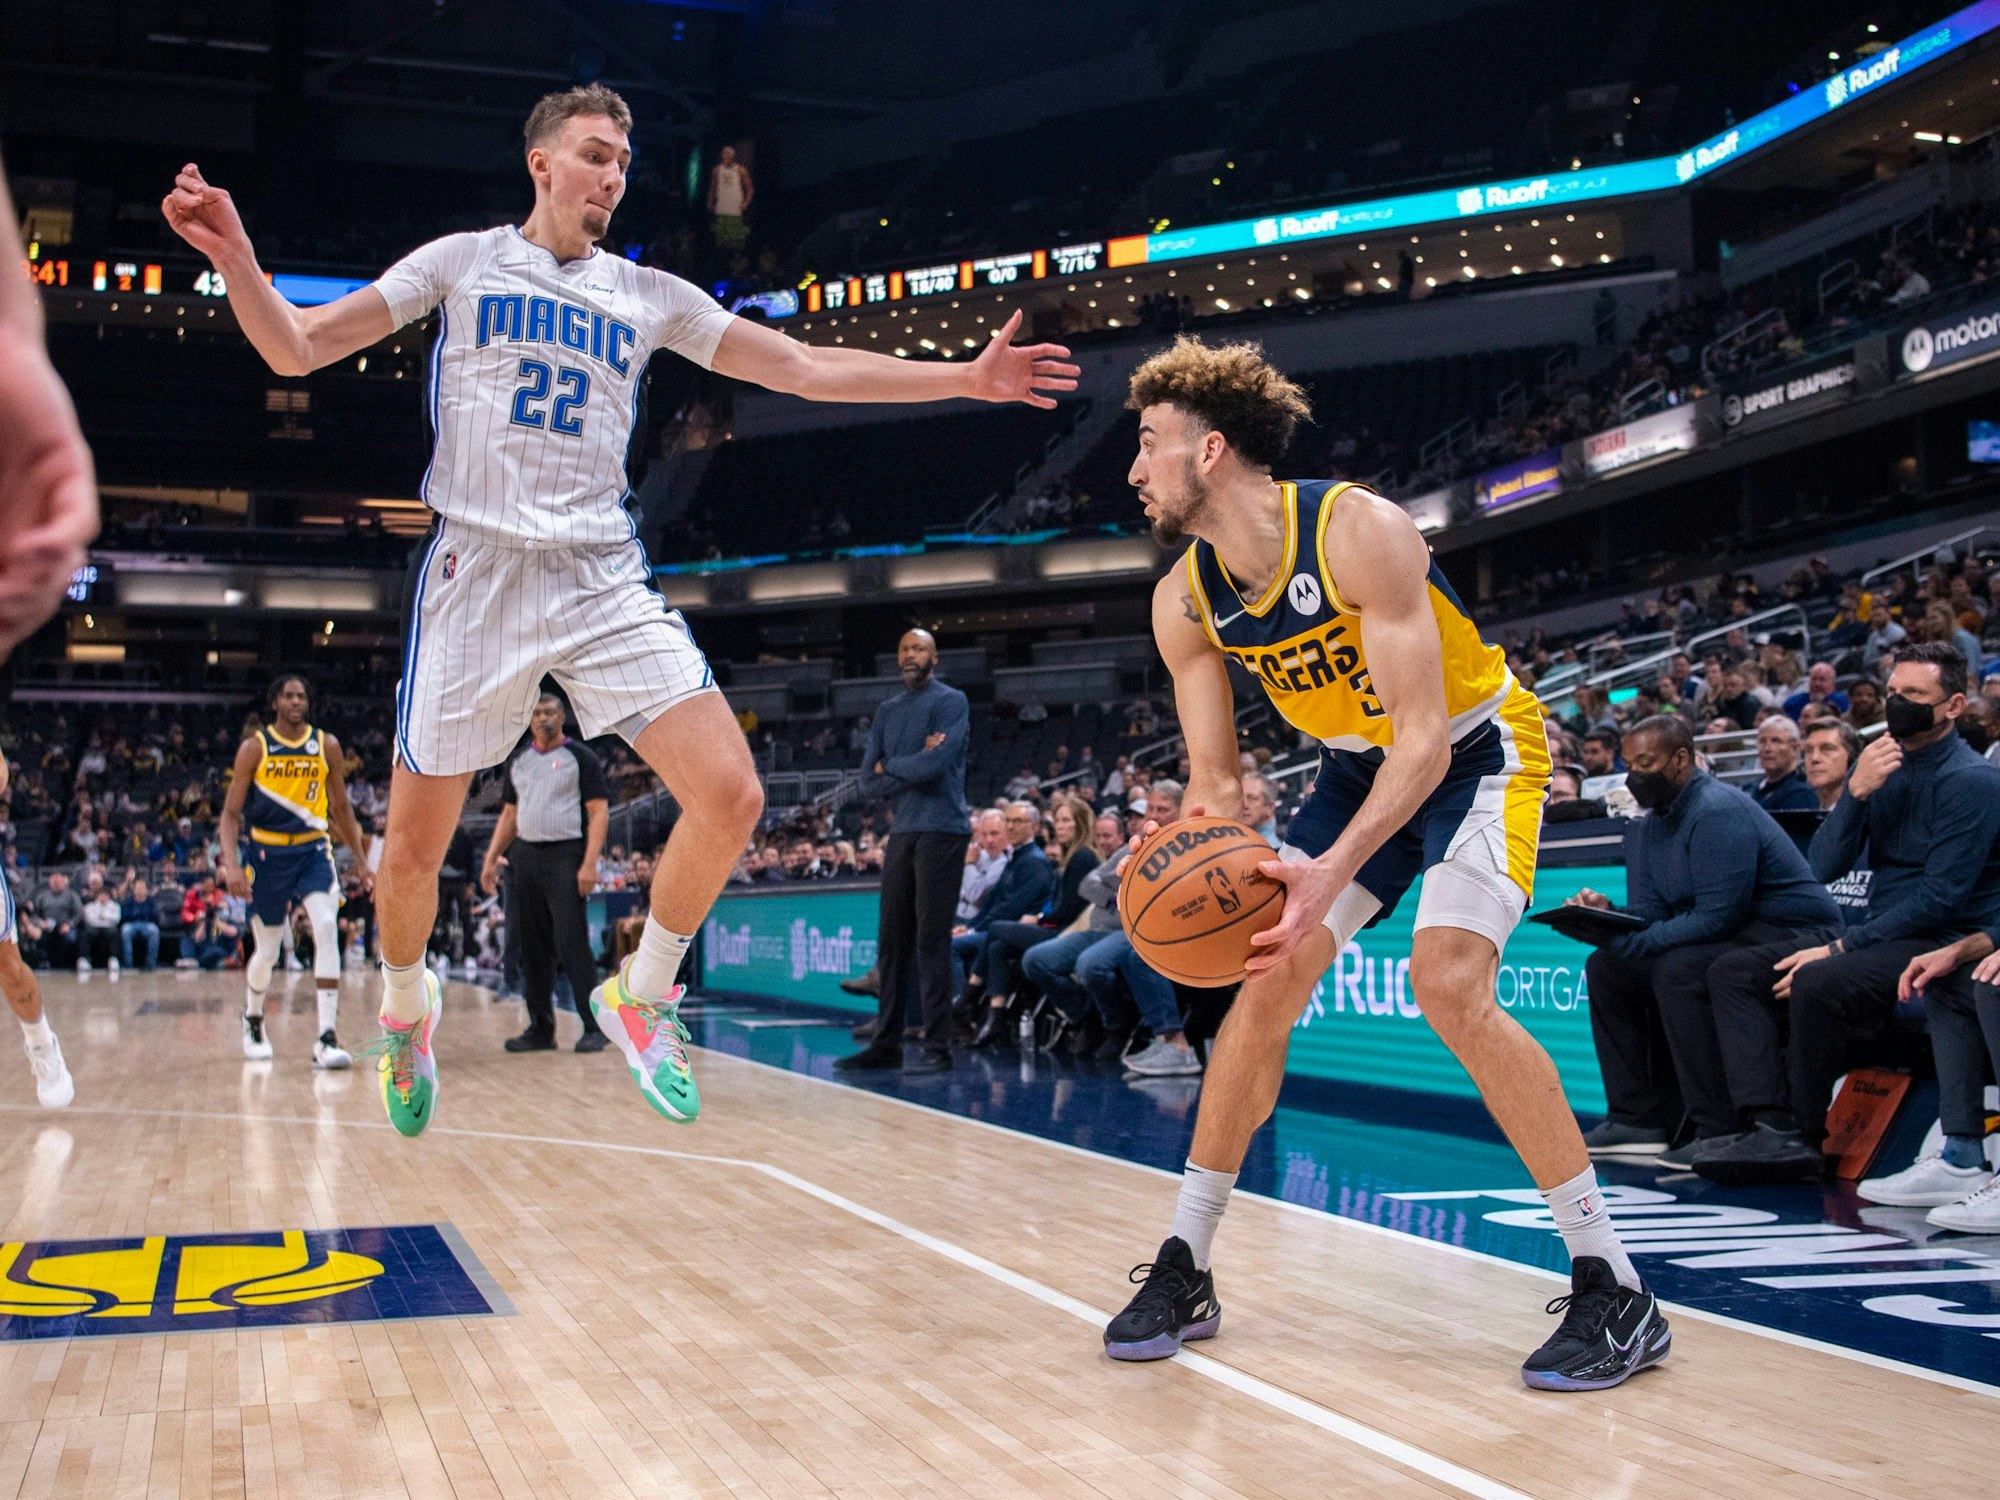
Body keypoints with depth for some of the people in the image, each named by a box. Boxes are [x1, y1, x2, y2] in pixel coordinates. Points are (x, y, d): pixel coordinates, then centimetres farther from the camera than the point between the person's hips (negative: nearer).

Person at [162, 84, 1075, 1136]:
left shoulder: (651, 296, 12)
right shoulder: (461, 262, 6)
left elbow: (806, 368, 11)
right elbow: (295, 350, 2)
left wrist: (963, 377, 4)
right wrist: (233, 254, -17)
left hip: (604, 577, 2)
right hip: (477, 567, -2)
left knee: (730, 796, -14)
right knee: (413, 850, 2)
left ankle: (640, 995, 10)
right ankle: (406, 1005, 35)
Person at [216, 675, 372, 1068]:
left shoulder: (326, 746, 2)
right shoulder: (254, 747, -4)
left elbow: (341, 807, 11)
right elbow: (231, 812, -4)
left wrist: (361, 860, 10)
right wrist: (231, 864, -18)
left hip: (313, 850, 1)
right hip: (267, 854, -1)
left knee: (326, 927, -22)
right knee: (267, 951, 8)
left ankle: (327, 1039, -24)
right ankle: (253, 1022, 40)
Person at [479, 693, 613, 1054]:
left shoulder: (580, 757, -1)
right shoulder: (518, 761, 15)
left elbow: (599, 811, -6)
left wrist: (589, 863, -16)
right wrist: (491, 858, 10)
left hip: (565, 855, -6)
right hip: (525, 856, 6)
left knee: (572, 943, -11)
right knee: (533, 946, 7)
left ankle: (594, 1027, -6)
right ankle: (541, 1029, 13)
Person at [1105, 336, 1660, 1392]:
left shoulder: (1359, 532, -30)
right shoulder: (1185, 601, -9)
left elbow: (1423, 739, -32)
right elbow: (1215, 781, -4)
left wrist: (1335, 871, -44)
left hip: (1475, 754, -6)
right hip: (1358, 768, 7)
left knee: (1448, 981, -25)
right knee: (1264, 980, -3)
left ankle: (1615, 1291, -15)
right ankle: (1184, 1270, 10)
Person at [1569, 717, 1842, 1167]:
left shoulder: (1718, 812, -20)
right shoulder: (1648, 825, 10)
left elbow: (1718, 918, -26)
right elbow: (1648, 915, 6)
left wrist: (1629, 941, -25)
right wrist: (1605, 914, -15)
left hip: (1793, 938, -10)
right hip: (1734, 939, 10)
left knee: (1678, 971, -32)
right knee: (1606, 967, 3)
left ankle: (1721, 1131, -25)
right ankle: (1636, 1119, 3)